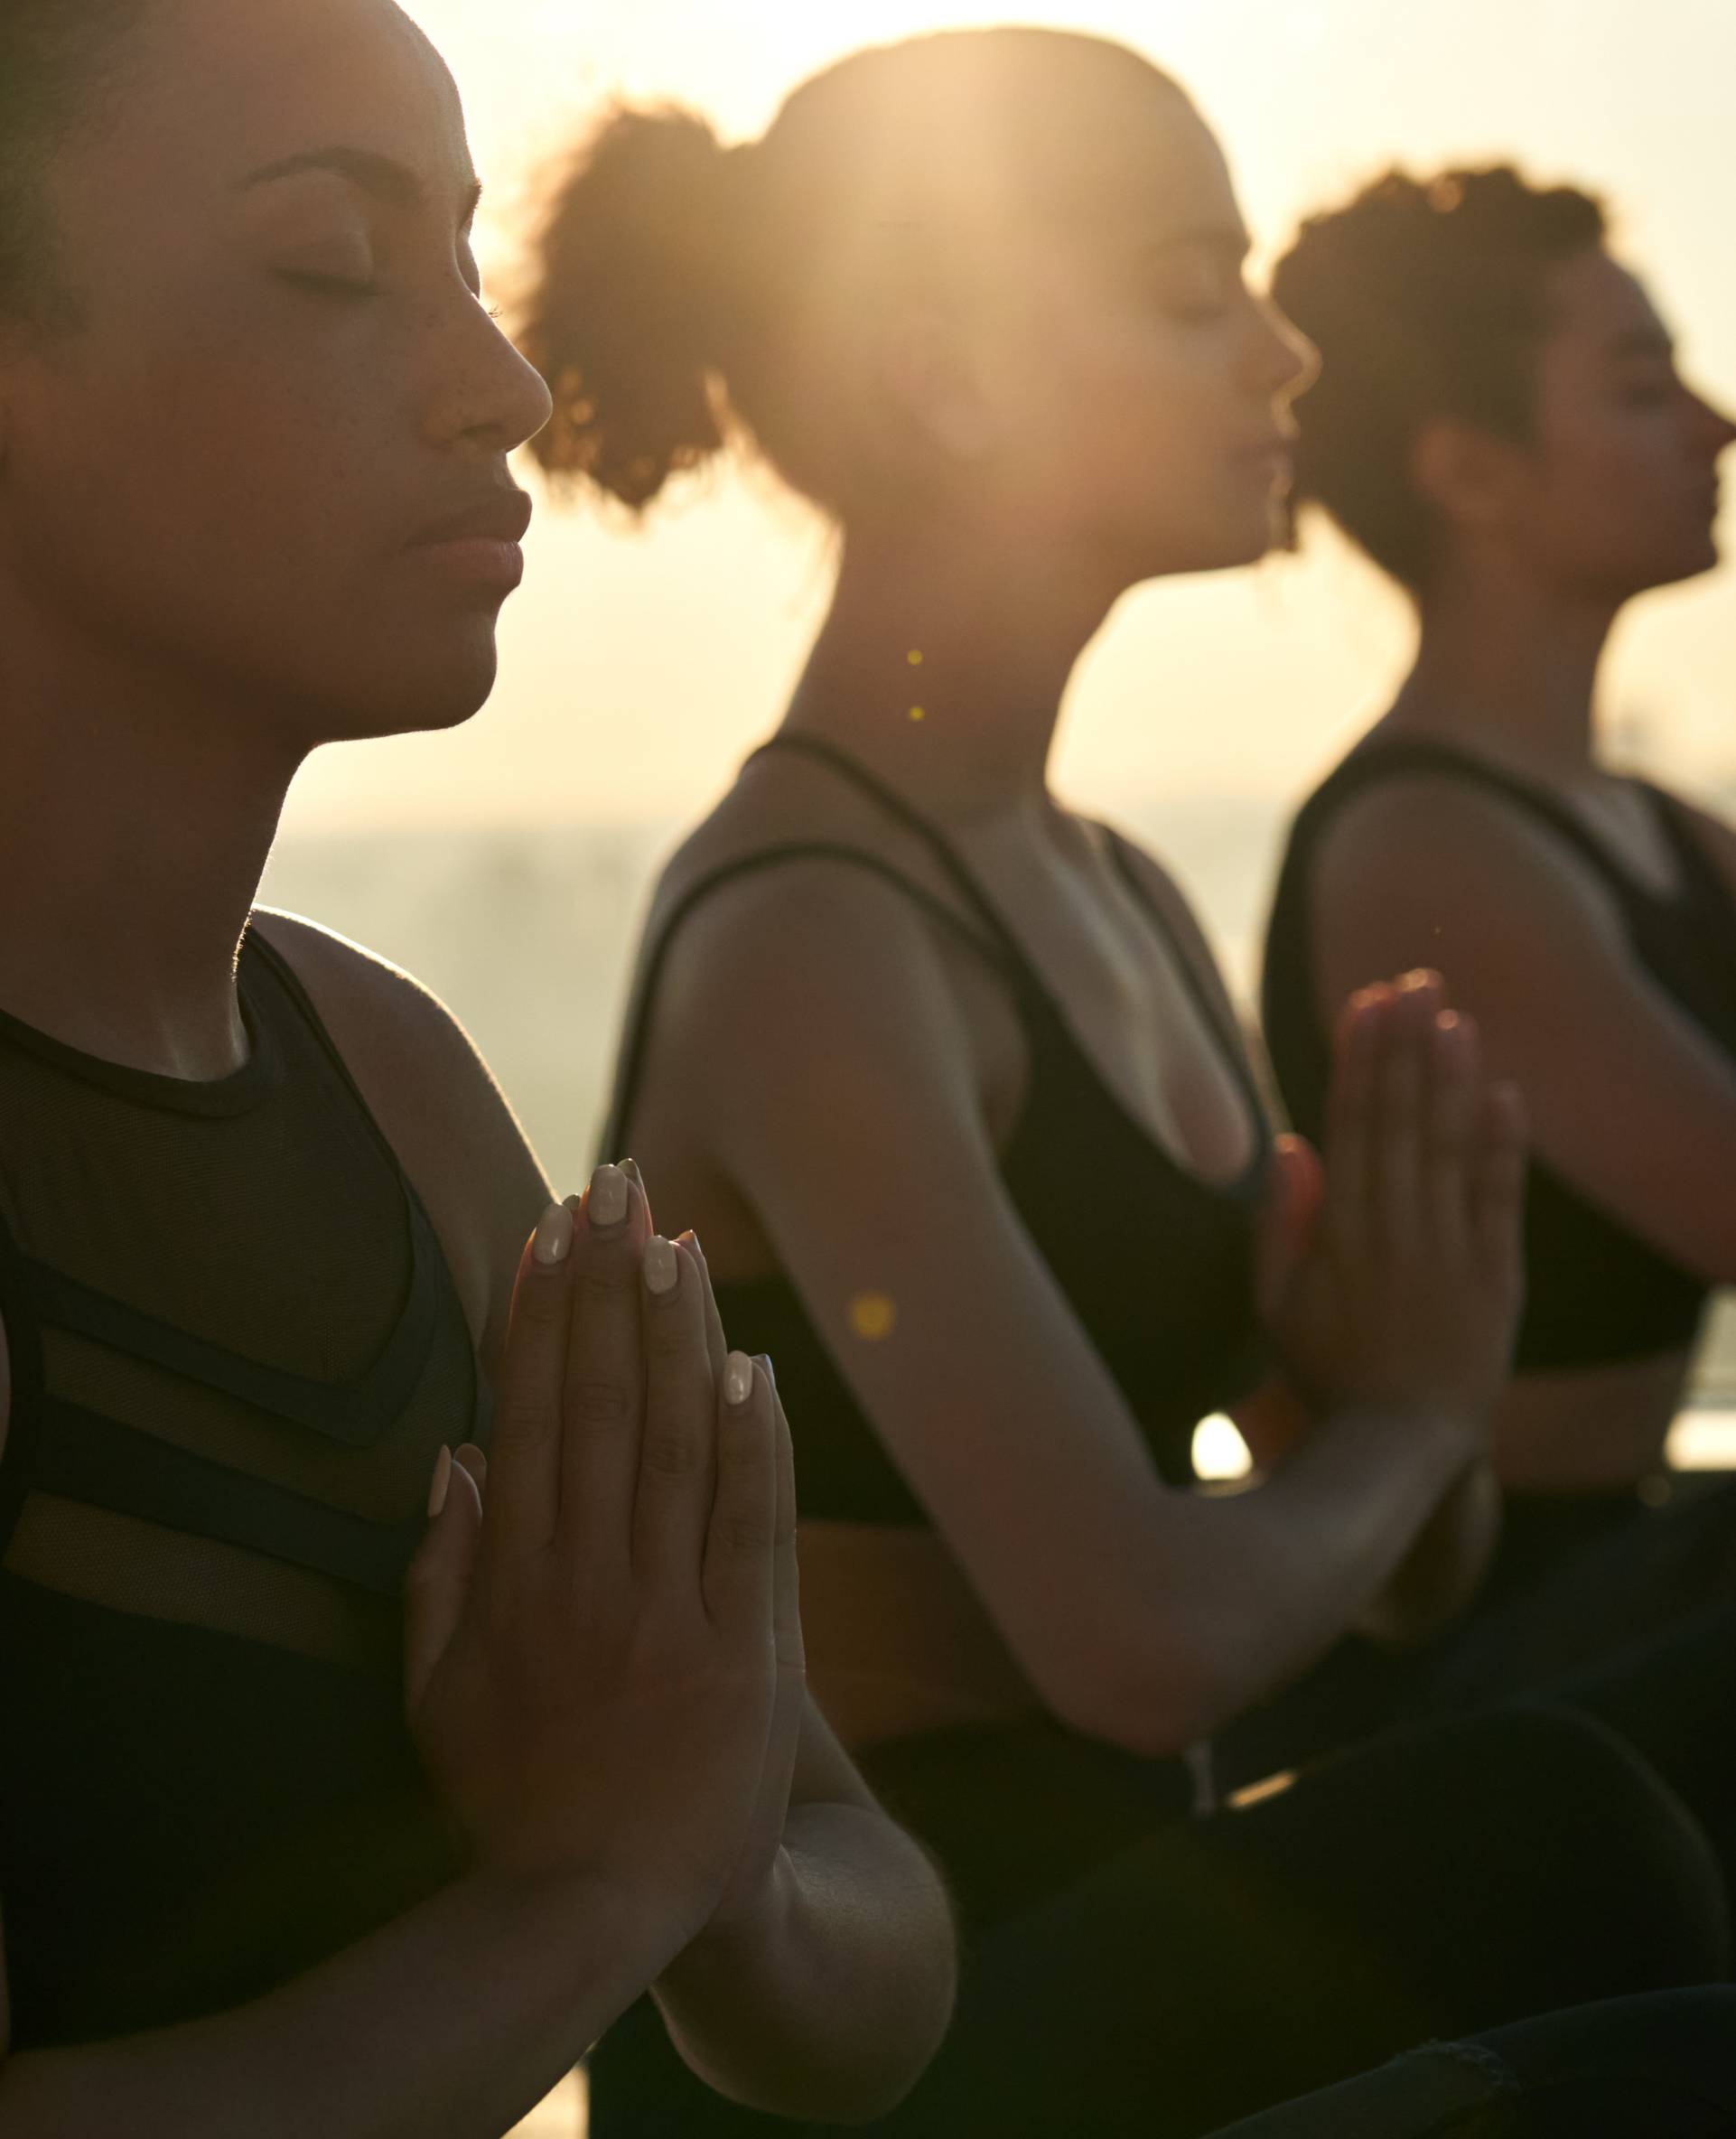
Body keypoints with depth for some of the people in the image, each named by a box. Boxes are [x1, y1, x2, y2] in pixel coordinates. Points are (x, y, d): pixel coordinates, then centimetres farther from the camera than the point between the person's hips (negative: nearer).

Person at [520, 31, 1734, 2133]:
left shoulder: (1120, 901, 10)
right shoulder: (802, 939, -15)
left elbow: (1412, 1575, 16)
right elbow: (1141, 1637, -25)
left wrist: (1412, 1346, -6)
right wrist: (1404, 1412, -5)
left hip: (1107, 1948, 8)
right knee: (1525, 1826, -31)